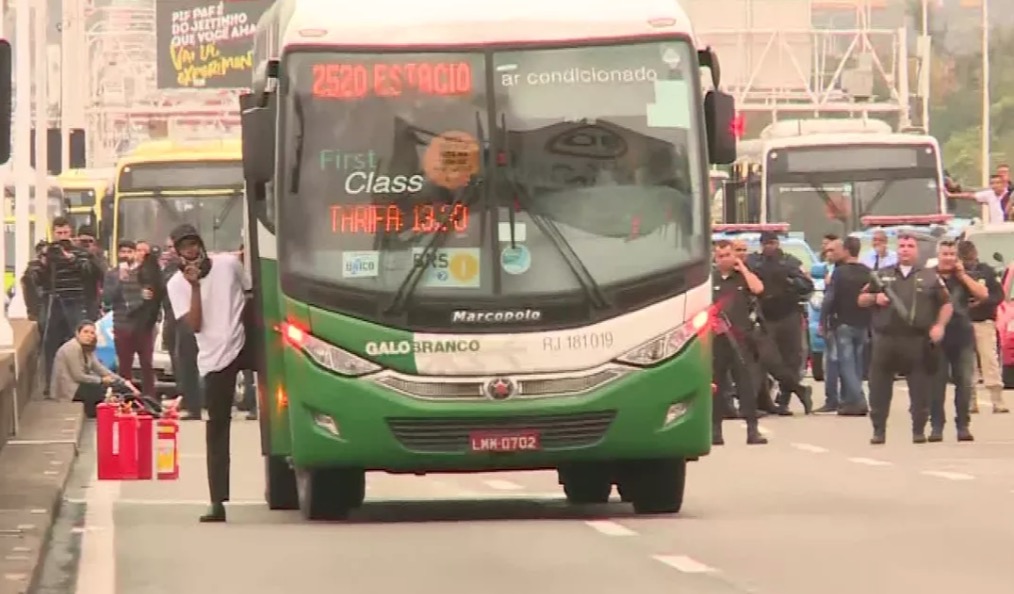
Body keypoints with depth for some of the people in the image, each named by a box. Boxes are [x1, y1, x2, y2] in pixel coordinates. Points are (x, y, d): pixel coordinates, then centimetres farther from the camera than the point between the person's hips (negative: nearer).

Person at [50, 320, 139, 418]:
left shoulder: (87, 349, 12)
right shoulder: (72, 348, -16)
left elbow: (101, 369, 8)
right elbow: (78, 376, -20)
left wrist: (123, 382, -3)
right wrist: (101, 380, -10)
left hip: (80, 385, 9)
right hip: (69, 389, -9)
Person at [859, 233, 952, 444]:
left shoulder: (930, 278, 10)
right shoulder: (881, 276, 15)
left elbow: (946, 304, 10)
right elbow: (861, 300, 16)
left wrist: (939, 325, -6)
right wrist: (875, 298, -5)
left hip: (918, 342, -1)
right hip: (885, 340, 1)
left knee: (920, 388, -1)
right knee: (879, 388, 0)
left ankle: (919, 430, 7)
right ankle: (879, 430, 8)